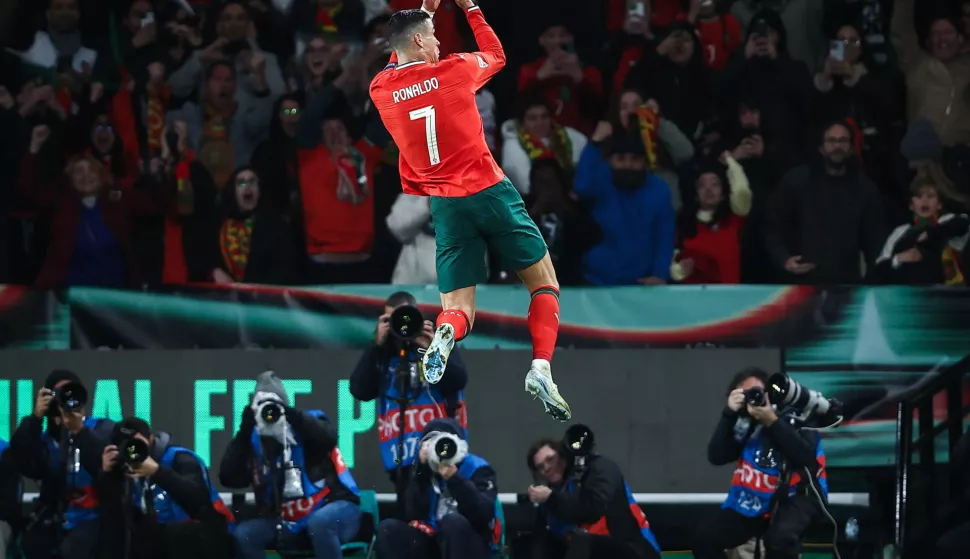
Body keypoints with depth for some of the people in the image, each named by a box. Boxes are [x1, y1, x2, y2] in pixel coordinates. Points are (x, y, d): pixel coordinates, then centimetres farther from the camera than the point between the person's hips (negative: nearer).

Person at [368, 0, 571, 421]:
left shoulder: (381, 90, 3)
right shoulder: (455, 70, -6)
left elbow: (399, 65, 29)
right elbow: (496, 54, 18)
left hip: (446, 207, 3)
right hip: (490, 193, -3)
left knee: (458, 311, 6)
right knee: (545, 285, 11)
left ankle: (446, 332, -32)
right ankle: (541, 367, -13)